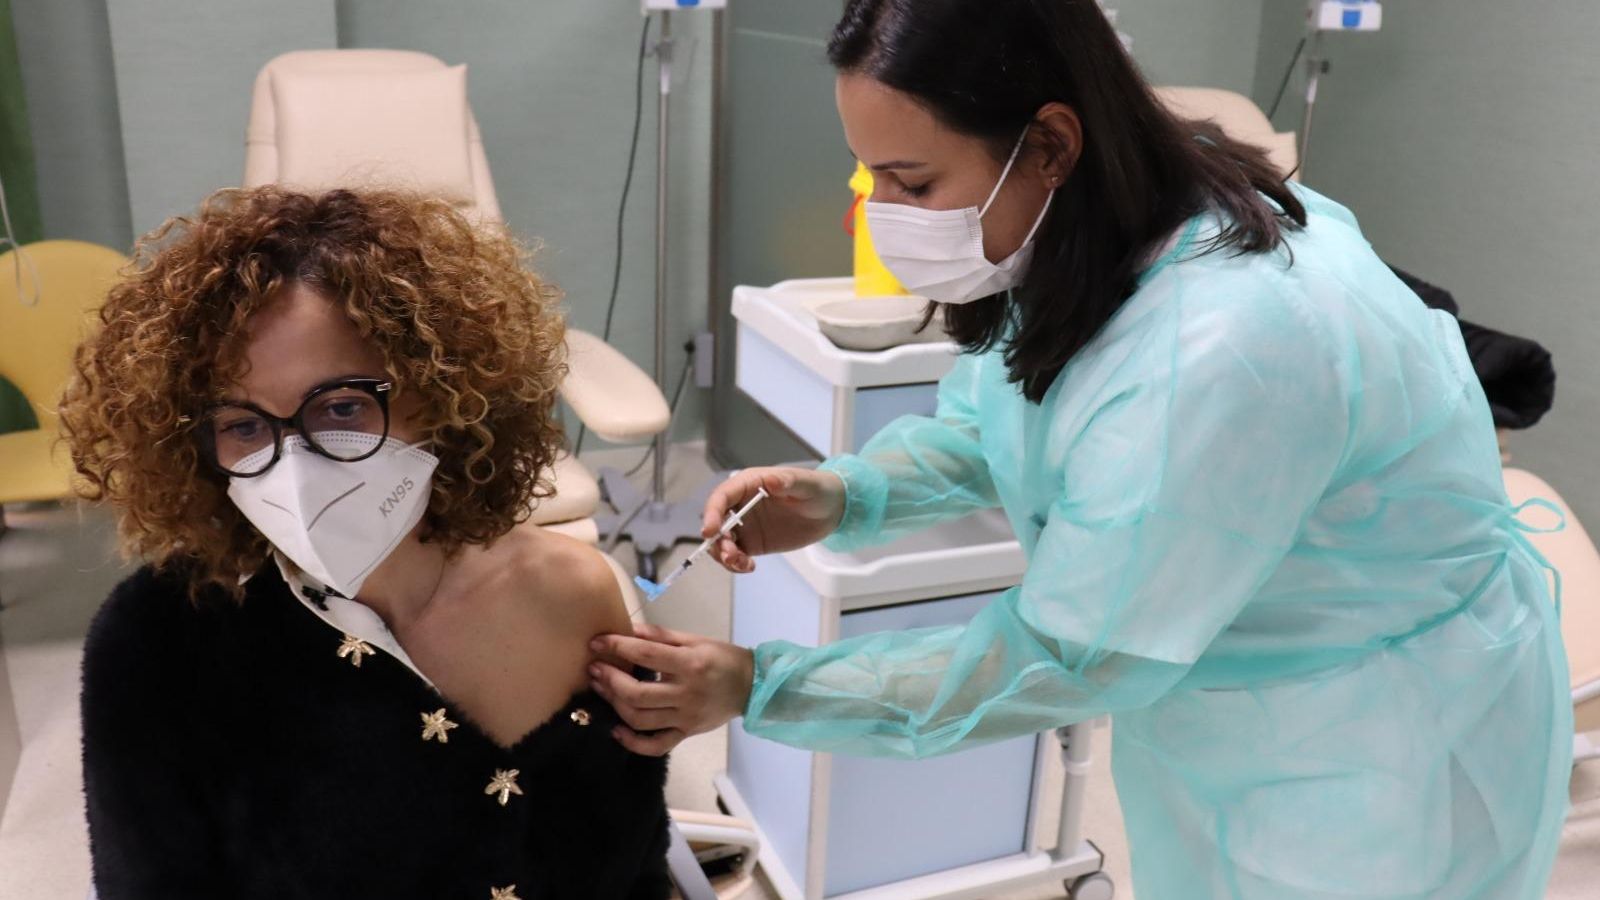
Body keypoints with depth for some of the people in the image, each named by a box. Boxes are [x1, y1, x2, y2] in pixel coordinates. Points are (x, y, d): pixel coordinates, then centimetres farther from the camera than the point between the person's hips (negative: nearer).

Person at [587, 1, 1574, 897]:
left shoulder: (1220, 350, -38)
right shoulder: (1089, 234, -12)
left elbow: (1058, 659, -29)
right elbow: (987, 420, 5)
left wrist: (761, 691, -23)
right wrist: (843, 494, -15)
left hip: (1380, 754, -7)